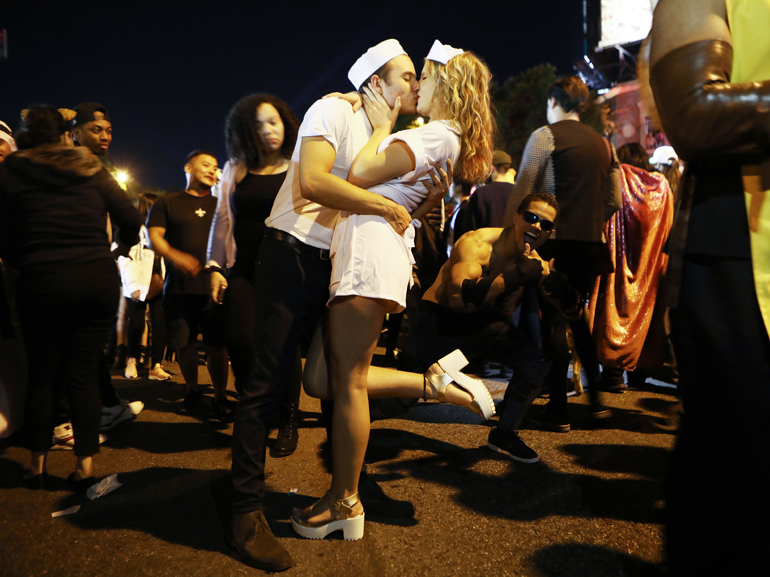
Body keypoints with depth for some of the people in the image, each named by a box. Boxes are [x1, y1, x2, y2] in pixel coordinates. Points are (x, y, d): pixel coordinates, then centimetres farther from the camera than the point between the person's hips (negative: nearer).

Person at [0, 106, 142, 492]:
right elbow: (132, 221, 6)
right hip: (100, 280, 1)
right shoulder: (91, 170, 8)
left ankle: (37, 465, 23)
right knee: (84, 374, 7)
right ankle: (85, 467, 12)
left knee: (41, 375, 13)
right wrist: (122, 247, 25)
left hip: (43, 283, -1)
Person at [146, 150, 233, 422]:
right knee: (183, 344, 5)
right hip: (179, 287, 0)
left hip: (213, 286, 1)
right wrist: (175, 256, -17)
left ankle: (220, 399, 6)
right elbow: (153, 236, -1)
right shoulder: (167, 203, 11)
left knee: (216, 344, -4)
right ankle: (193, 391, 27)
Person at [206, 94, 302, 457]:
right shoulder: (235, 169, 14)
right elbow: (222, 220, 15)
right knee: (241, 342, -10)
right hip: (245, 270, 3)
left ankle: (288, 422, 15)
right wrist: (214, 267, 10)